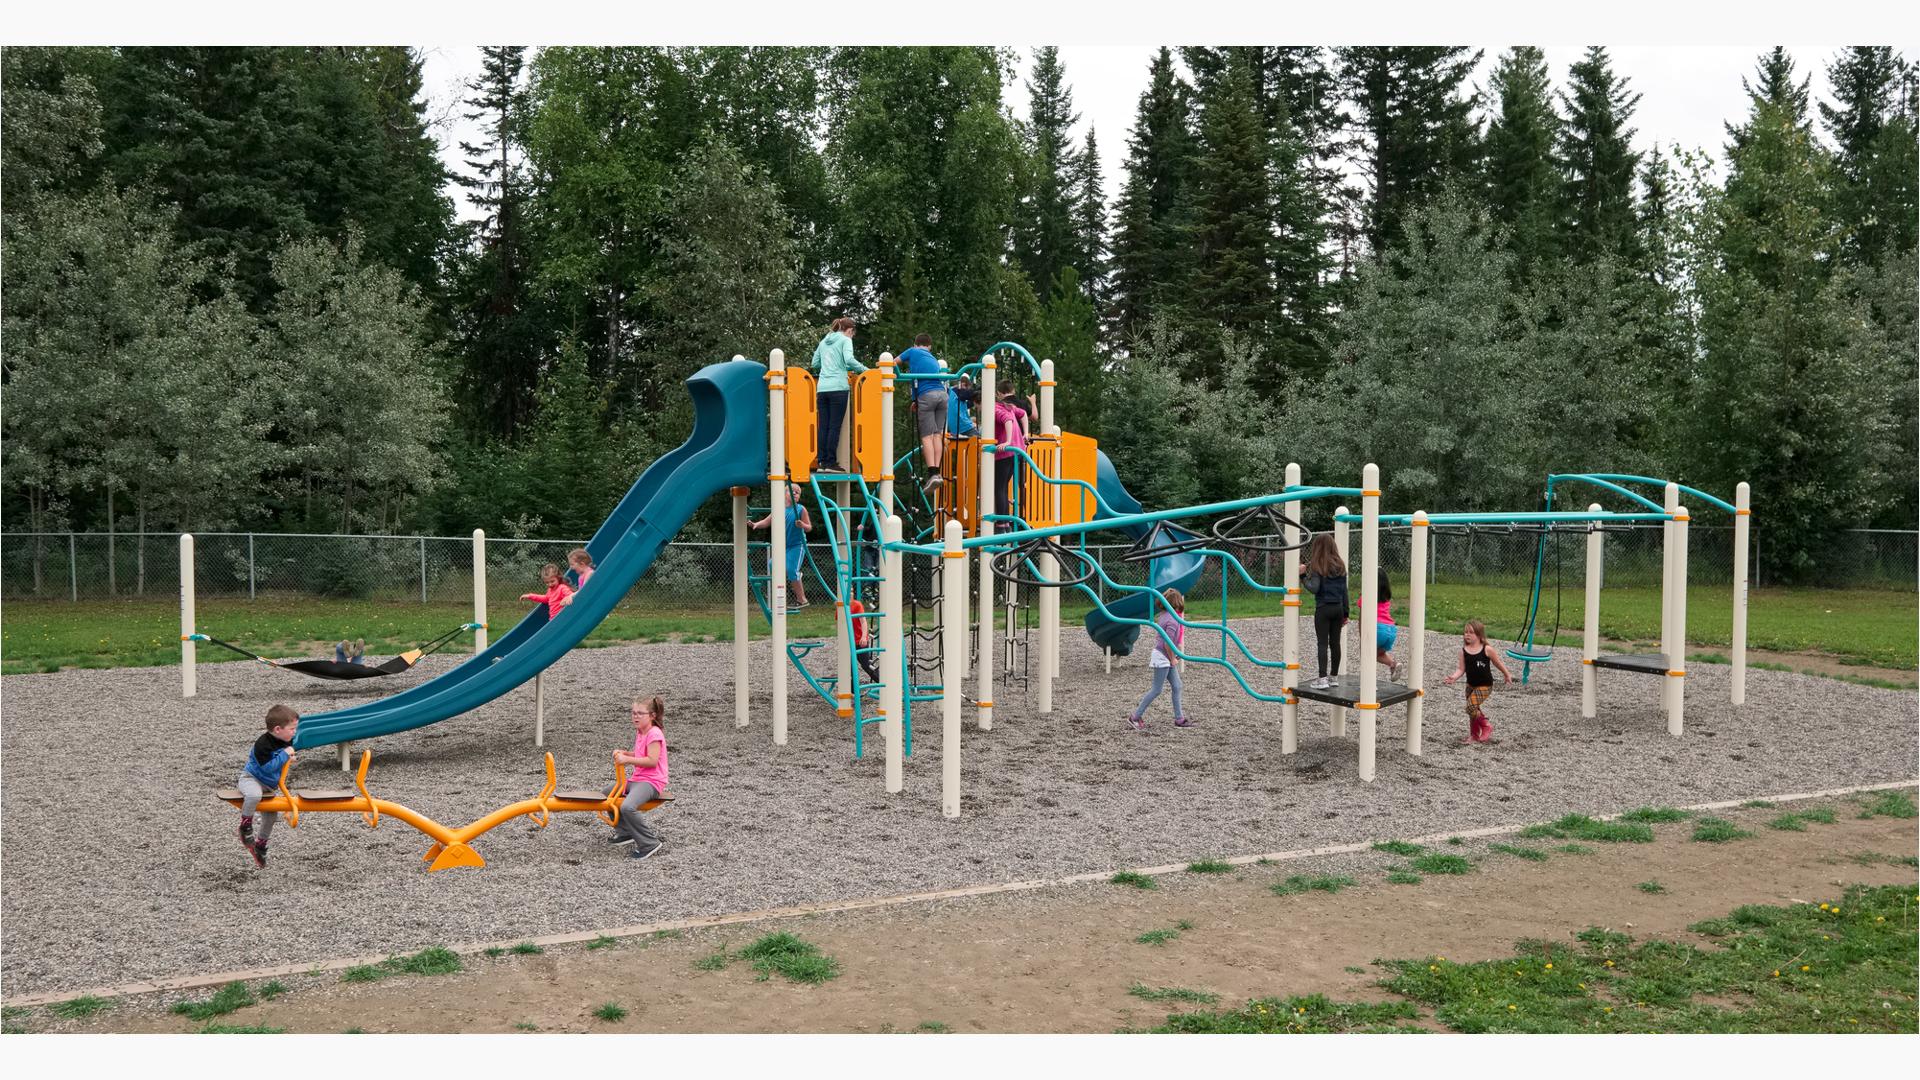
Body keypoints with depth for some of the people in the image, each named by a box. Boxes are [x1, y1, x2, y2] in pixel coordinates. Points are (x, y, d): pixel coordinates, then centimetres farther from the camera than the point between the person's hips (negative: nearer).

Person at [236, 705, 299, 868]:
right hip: (251, 778, -8)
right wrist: (285, 755, -29)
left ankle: (261, 844, 32)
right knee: (255, 795, -40)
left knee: (271, 816, 12)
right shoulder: (262, 744, -28)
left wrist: (289, 760, -1)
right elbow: (268, 767, -32)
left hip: (269, 784, 8)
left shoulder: (287, 741, -3)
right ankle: (245, 825, -19)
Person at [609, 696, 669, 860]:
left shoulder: (654, 733, -16)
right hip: (636, 778, 11)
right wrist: (623, 754, 6)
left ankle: (650, 843, -16)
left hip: (652, 781, -11)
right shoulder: (640, 732, 14)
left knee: (627, 807, -32)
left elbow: (652, 761, -23)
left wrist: (627, 759, -24)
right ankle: (625, 832, 24)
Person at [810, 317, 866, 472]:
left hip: (822, 388, 6)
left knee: (823, 426, 5)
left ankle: (821, 462, 3)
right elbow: (849, 359, -13)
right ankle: (830, 463, -6)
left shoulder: (824, 341, 22)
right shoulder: (845, 340, 3)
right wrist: (864, 369, -4)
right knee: (835, 426, -4)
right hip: (838, 388, -6)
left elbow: (815, 363, 23)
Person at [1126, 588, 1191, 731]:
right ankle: (1135, 717, 2)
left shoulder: (1164, 615, 6)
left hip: (1165, 658, 9)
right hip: (1163, 657, -9)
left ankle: (1179, 719, 17)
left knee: (1177, 686, 11)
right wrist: (1172, 660, -10)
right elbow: (1168, 644, -24)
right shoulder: (1173, 621, -22)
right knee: (1156, 690, -3)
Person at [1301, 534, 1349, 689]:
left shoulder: (1317, 566, -10)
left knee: (1322, 644, -3)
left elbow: (1314, 588, -18)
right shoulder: (1340, 566, 8)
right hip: (1338, 608, 5)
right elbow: (1344, 590, 11)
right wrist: (1345, 612, 16)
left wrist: (1303, 577, -4)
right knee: (1335, 643, 11)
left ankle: (1322, 678, -6)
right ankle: (1333, 677, 18)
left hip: (1323, 609, -5)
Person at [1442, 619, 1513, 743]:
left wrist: (1507, 675, 15)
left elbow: (1498, 663, 2)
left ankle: (1486, 726, 7)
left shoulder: (1486, 650, -12)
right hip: (1471, 685, 5)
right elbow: (1461, 669, -5)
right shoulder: (1464, 651, -3)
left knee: (1471, 707, -17)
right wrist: (1453, 677, -24)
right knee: (1473, 710, 13)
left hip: (1484, 686, -5)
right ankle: (1474, 735, 29)